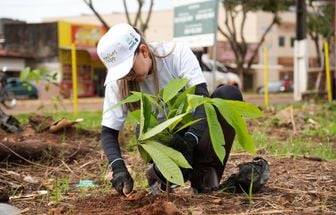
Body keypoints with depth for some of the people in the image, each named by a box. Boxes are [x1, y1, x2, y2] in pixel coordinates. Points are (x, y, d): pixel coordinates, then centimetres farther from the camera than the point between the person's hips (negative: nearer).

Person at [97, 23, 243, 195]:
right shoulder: (117, 83, -15)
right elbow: (108, 131, -13)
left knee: (229, 94, -28)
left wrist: (189, 141, -44)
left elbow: (202, 98, -30)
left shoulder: (177, 54, -20)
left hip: (195, 131, 1)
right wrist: (118, 168, -32)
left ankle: (203, 173, -22)